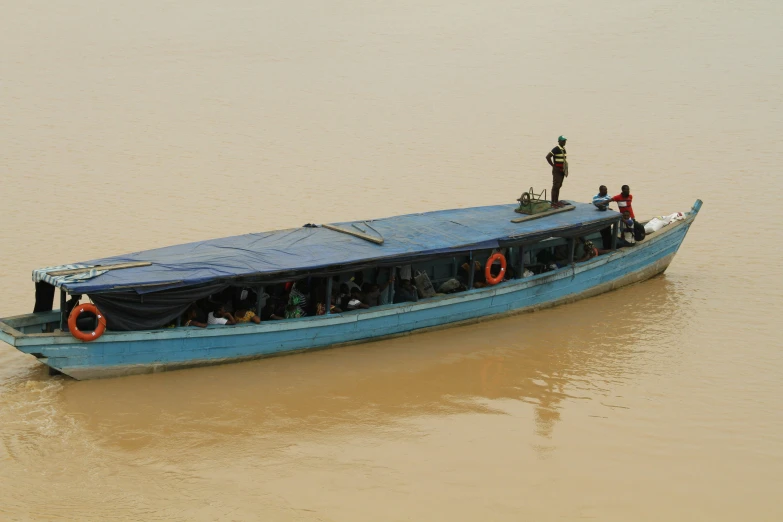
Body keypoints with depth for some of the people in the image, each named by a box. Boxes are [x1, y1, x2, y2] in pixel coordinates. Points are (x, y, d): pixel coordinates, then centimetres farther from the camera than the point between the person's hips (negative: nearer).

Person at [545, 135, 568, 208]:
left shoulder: (564, 149, 11)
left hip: (562, 171, 8)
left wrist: (566, 169, 14)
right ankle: (553, 202, -5)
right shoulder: (556, 149, -14)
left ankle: (556, 201, 17)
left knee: (559, 186, 11)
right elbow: (548, 157, -19)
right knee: (555, 186, -8)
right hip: (557, 171, -8)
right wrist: (553, 166, -15)